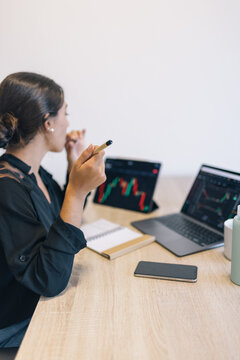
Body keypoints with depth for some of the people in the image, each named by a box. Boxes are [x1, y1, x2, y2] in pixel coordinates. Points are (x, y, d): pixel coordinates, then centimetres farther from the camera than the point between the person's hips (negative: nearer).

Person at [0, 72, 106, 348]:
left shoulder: (34, 173, 0)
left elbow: (63, 218, 18)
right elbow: (50, 281, -29)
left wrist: (75, 168, 4)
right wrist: (77, 191, -33)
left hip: (46, 305, 8)